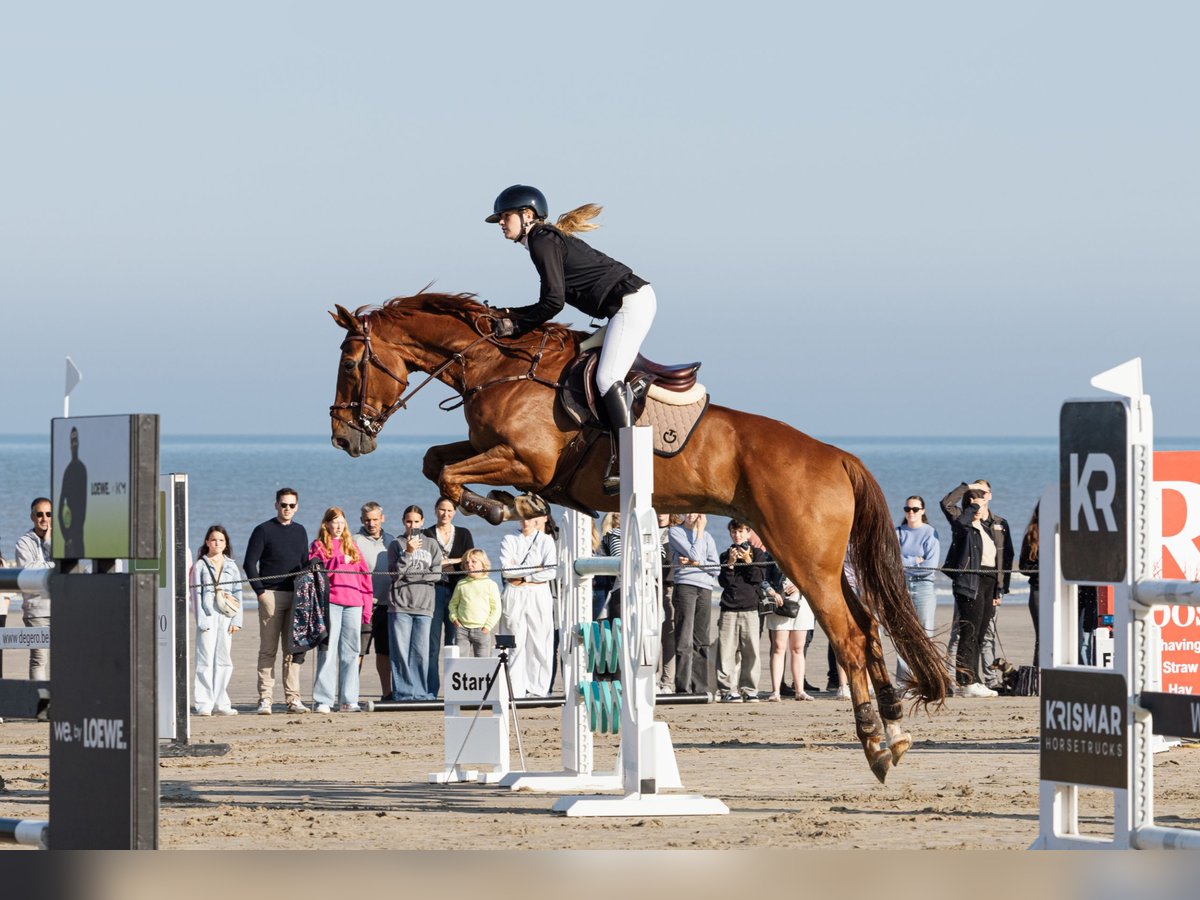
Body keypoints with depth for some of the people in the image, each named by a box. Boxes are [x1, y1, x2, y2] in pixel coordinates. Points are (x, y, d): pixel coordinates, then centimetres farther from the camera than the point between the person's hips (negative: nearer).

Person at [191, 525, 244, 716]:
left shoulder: (231, 566, 14)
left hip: (226, 617, 3)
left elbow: (238, 594, 12)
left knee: (224, 660, 2)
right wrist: (201, 620, -9)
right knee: (206, 660, -6)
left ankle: (221, 703, 6)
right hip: (207, 617, -3)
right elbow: (196, 595, 0)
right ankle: (204, 703, -6)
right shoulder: (200, 566, 5)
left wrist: (236, 620, 2)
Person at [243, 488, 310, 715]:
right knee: (268, 649, -5)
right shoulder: (263, 531, 0)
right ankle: (265, 699, -5)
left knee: (293, 649, 4)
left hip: (295, 595, 5)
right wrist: (260, 591, -11)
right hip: (271, 595, -5)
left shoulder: (300, 532, 16)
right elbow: (249, 564, -3)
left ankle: (293, 698, 6)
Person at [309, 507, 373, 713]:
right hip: (330, 602, -4)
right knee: (327, 651, -8)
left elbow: (364, 576, 17)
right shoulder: (319, 546, 8)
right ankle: (323, 700, -7)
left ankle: (348, 700, 6)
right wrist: (337, 561, -13)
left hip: (353, 603, 4)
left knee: (350, 653, 3)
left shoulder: (352, 546, 19)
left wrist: (367, 605, 11)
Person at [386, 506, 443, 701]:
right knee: (401, 651, -6)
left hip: (424, 604, 1)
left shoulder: (432, 545, 14)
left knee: (421, 652, -4)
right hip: (400, 605, -1)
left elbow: (436, 574, 6)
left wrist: (412, 575, -3)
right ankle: (403, 691, -4)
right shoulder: (396, 544, 9)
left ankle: (421, 692, -1)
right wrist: (408, 552, -11)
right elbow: (395, 573, -2)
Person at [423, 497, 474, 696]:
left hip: (457, 591, 1)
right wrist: (455, 561, -7)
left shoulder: (464, 534, 13)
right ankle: (431, 690, -3)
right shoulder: (427, 535, 8)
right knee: (433, 644, -5)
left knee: (454, 642, -2)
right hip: (434, 590, -1)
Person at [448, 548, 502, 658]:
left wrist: (487, 626, -7)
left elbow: (496, 609, 0)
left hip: (481, 630, -2)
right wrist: (454, 618, 2)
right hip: (462, 628, 2)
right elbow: (453, 603, 17)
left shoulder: (490, 585, 0)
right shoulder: (461, 584, 8)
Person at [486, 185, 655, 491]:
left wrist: (516, 325, -7)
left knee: (607, 378, -18)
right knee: (612, 379, 11)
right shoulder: (549, 239, 20)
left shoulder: (543, 242, -11)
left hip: (631, 302, -11)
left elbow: (554, 302, -16)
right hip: (630, 304, 11)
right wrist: (515, 315, 15)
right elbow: (556, 300, 23)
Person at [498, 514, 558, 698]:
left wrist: (523, 577, -7)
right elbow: (506, 570, -4)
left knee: (539, 642, -3)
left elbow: (550, 572, -5)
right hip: (514, 596, 0)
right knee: (515, 643, -4)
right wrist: (535, 569, -7)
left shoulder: (546, 541, 7)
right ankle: (515, 690, -4)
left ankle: (538, 688, 1)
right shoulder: (509, 540, 10)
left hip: (539, 595, 0)